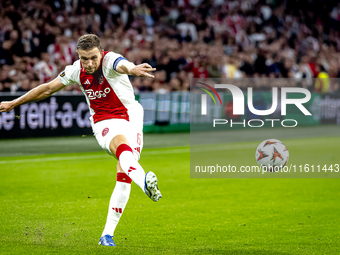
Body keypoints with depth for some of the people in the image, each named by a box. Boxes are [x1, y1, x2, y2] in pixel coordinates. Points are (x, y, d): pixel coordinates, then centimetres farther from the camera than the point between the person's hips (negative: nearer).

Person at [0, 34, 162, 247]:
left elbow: (122, 65, -43)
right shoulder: (76, 70, -2)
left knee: (124, 177, -7)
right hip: (104, 124, 1)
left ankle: (108, 234, 3)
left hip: (130, 116, -1)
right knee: (123, 148, -34)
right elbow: (48, 88, 13)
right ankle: (145, 182, -65)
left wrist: (131, 69, -69)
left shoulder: (110, 60, -16)